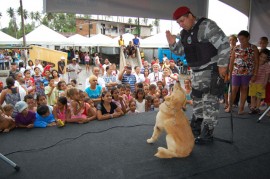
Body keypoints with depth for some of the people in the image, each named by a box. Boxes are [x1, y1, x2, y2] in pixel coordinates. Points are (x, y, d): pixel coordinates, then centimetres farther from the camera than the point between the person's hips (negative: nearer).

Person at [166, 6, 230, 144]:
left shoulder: (206, 26, -16)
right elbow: (181, 51, 14)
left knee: (209, 100, -6)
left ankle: (207, 134, 4)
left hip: (212, 69, -8)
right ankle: (195, 129, 32)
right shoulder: (184, 33, 8)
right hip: (197, 71, 8)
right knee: (197, 99, 16)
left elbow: (224, 45, -19)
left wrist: (222, 65, -19)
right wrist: (173, 43, -6)